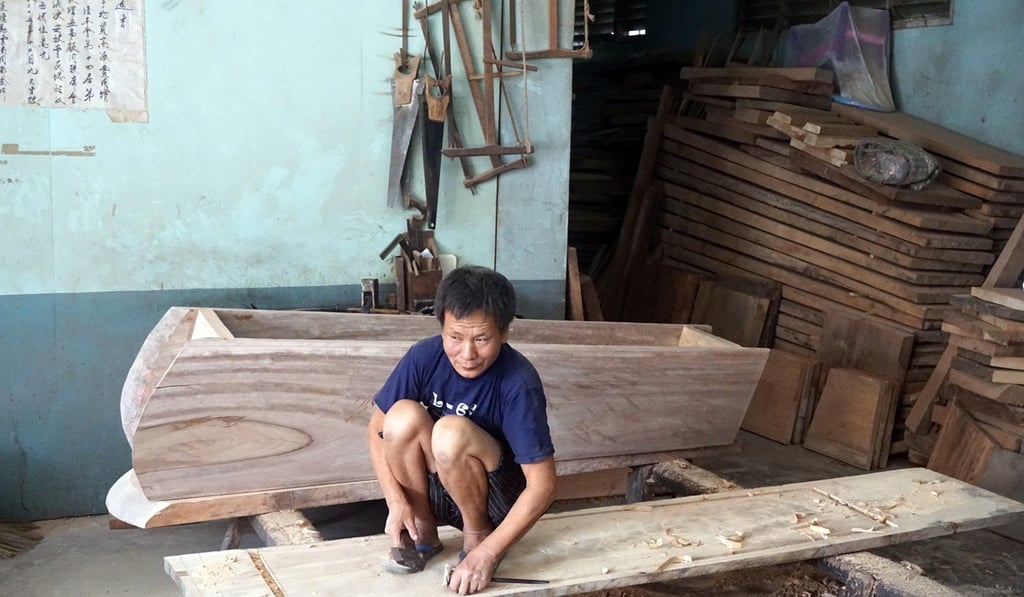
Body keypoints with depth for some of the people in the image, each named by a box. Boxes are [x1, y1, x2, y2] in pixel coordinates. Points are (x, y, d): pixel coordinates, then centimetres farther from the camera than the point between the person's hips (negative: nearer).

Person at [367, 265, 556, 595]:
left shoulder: (518, 383, -27)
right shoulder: (424, 356, -16)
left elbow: (542, 485, -26)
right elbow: (377, 430, -5)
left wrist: (487, 552, -31)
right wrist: (396, 501, -19)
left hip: (499, 499, -4)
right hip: (436, 488, 4)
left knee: (451, 431, -33)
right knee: (403, 416, -25)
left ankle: (478, 534, -6)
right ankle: (423, 532, -4)